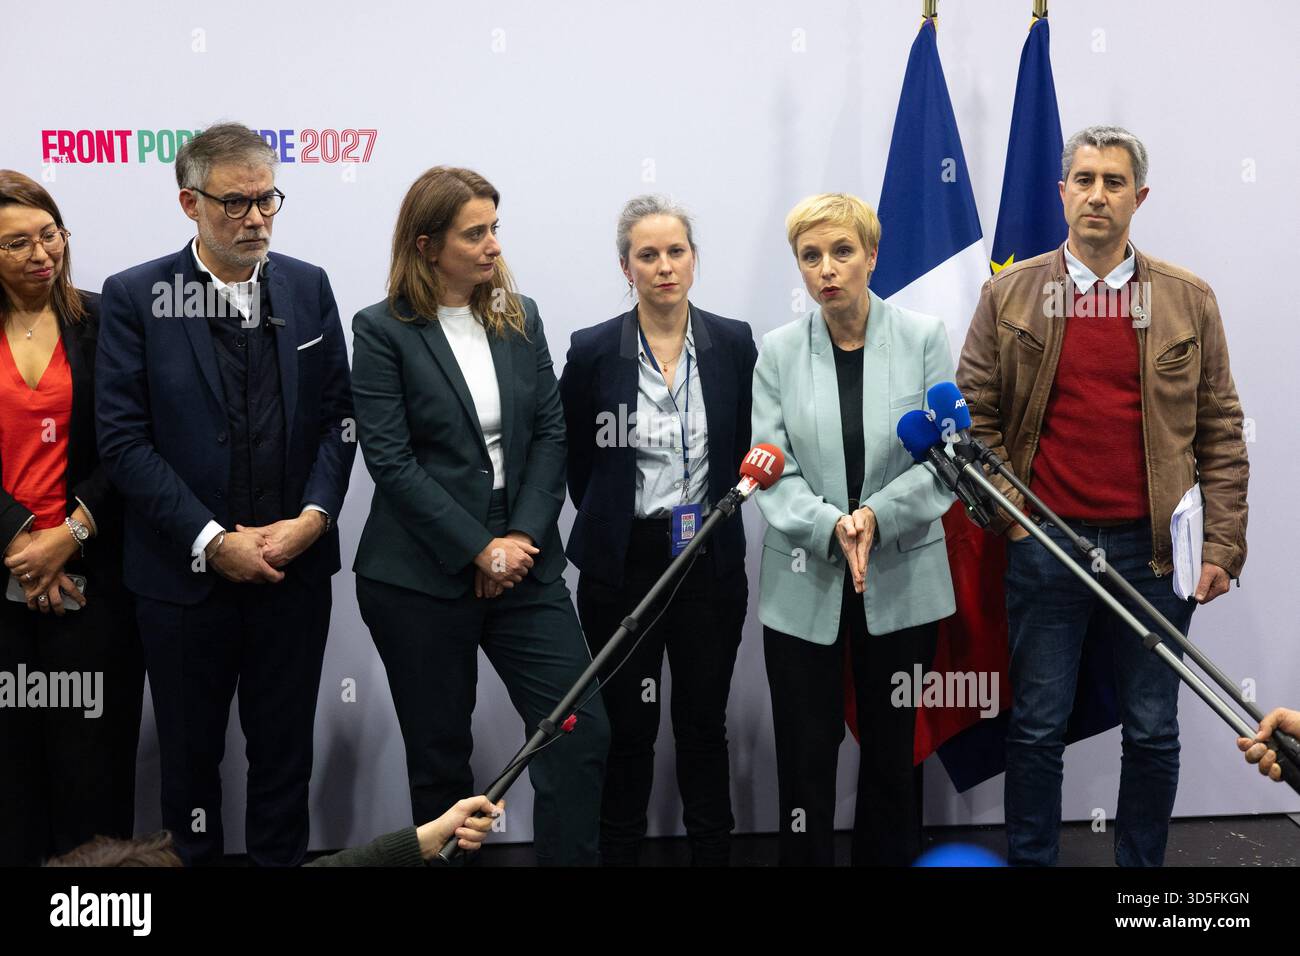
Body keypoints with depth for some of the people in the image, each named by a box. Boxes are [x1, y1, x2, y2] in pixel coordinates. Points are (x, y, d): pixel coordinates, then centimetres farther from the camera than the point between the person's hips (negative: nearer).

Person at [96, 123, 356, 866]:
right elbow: (125, 440, -10)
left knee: (285, 751, 13)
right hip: (186, 574, -2)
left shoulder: (308, 287, 3)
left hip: (295, 568, 2)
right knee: (190, 753, 14)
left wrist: (314, 516, -10)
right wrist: (214, 541, -15)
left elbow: (337, 415, 4)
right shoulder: (136, 297, -6)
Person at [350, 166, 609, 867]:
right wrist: (479, 550, -14)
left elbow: (550, 433, 5)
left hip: (523, 563, 4)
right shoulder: (383, 330, -4)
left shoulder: (520, 318, 9)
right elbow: (391, 461, -10)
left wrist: (523, 535, -9)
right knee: (439, 756, 8)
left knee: (582, 730, -6)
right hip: (422, 576, -3)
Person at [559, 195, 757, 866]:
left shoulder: (734, 344, -1)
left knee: (704, 723, 11)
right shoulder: (593, 351, -6)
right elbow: (572, 458, 7)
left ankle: (712, 851, 22)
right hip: (622, 564, -1)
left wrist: (714, 515, 9)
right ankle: (618, 851, 19)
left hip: (710, 561, 2)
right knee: (627, 728, 6)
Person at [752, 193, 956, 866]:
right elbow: (771, 471, -5)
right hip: (804, 583, 0)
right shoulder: (779, 352, 0)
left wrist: (876, 518, -21)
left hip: (902, 580, 0)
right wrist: (831, 528, -22)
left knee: (894, 752, 12)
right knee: (806, 755, 5)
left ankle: (889, 859, 28)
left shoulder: (924, 339, -3)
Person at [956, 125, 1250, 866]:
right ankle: (1031, 860, 22)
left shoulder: (1188, 299, 4)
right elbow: (974, 412, 5)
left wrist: (1222, 545, -2)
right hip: (1044, 546, 0)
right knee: (1038, 729, 8)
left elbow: (1220, 432, 4)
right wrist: (1007, 513, -3)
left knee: (1154, 734, 9)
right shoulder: (1011, 293, 3)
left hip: (1155, 550, 1)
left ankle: (1143, 864, 25)